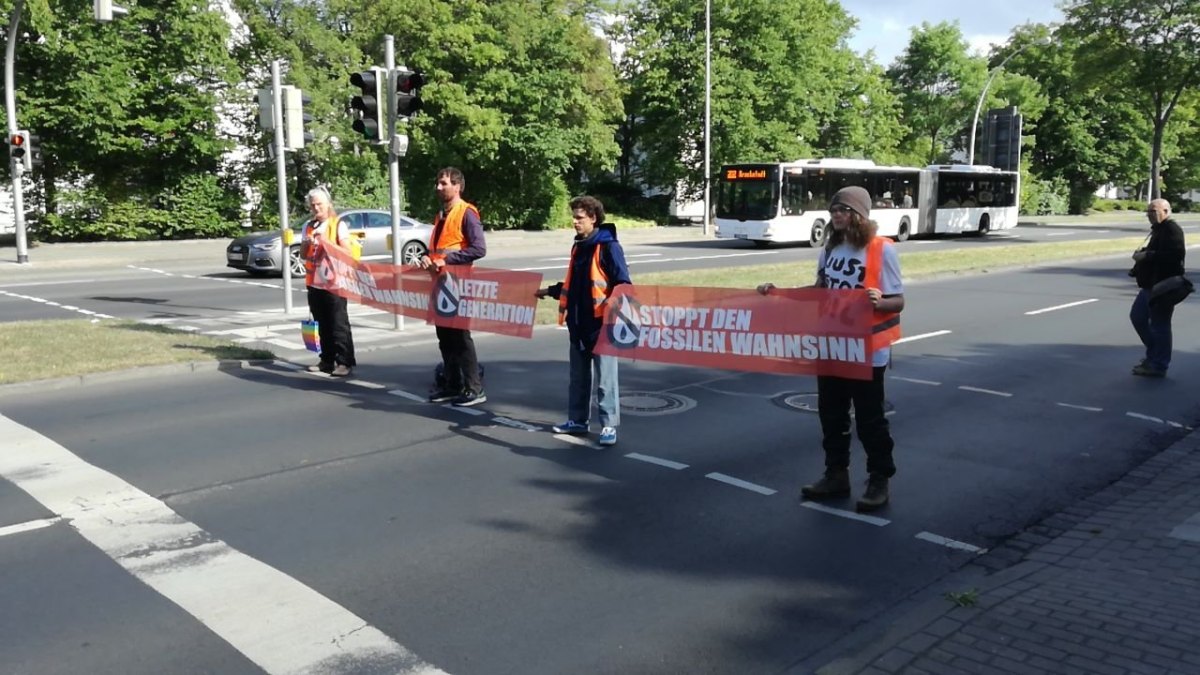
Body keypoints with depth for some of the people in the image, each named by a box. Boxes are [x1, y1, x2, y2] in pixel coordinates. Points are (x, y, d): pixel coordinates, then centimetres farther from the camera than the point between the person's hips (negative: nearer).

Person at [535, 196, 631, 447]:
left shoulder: (608, 247, -10)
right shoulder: (578, 246, 13)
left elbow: (623, 284, -14)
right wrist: (550, 291, 28)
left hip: (601, 323, -8)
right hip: (578, 323, 8)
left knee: (605, 377, -1)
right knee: (578, 376, 16)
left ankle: (609, 425, 6)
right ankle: (577, 420, 26)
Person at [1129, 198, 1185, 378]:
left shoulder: (1172, 229, -14)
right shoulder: (1159, 229, 18)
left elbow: (1175, 254, -28)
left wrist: (1146, 256, -26)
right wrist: (1138, 268, 11)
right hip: (1150, 285, 11)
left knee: (1159, 325, -4)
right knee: (1137, 316, 16)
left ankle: (1158, 366, 3)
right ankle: (1154, 354, 27)